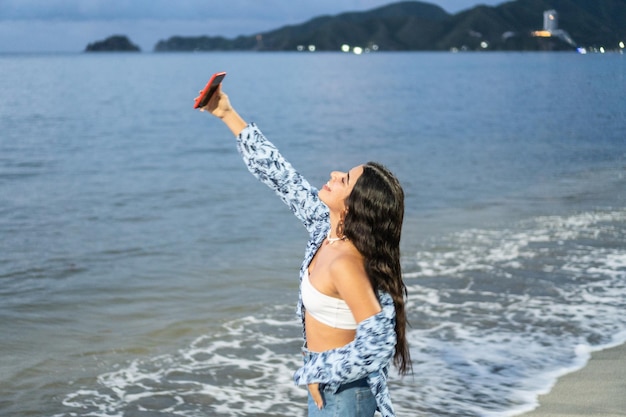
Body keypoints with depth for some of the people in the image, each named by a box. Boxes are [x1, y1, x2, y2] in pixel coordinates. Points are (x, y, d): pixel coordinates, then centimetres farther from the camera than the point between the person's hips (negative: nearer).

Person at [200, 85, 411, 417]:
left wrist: (318, 373, -20)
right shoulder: (327, 225, -7)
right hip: (328, 379, 8)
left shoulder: (345, 265, -30)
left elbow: (378, 342, -33)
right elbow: (282, 177, 1)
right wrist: (228, 115, 2)